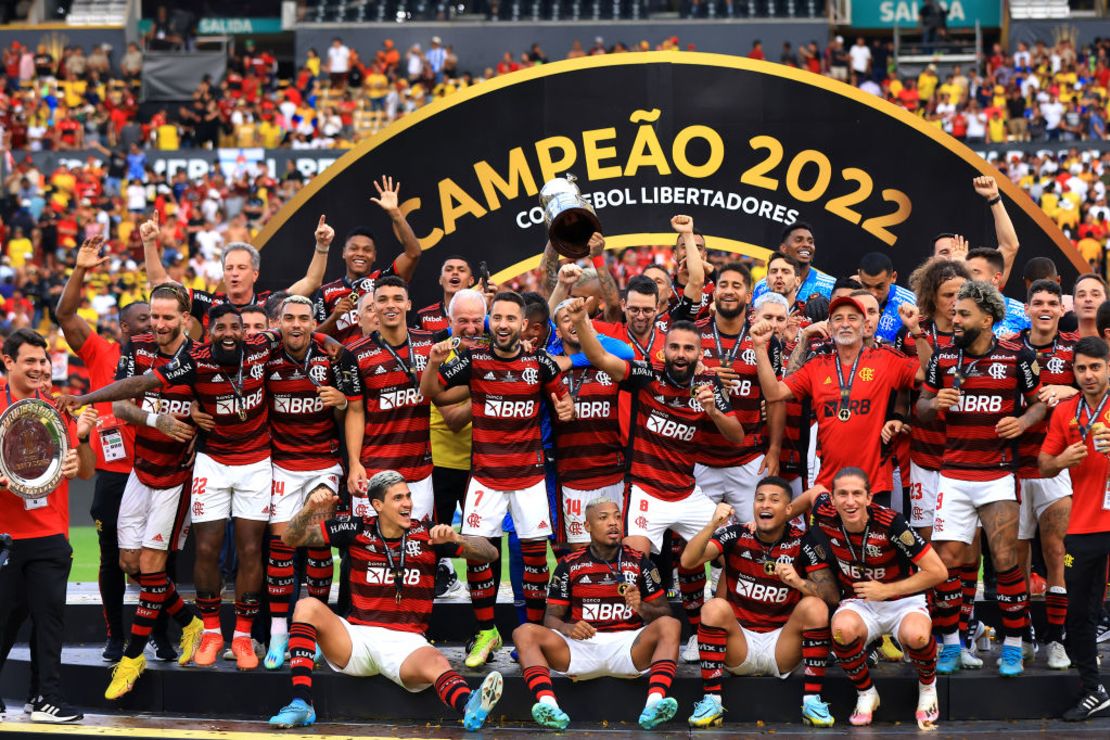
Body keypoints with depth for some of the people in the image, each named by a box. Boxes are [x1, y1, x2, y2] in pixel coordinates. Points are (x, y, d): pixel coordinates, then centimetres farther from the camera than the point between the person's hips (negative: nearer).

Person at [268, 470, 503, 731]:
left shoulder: (427, 535, 4)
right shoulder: (358, 531, 6)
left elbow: (490, 554, 2)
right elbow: (292, 539, 6)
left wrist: (456, 539, -18)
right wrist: (310, 509, -15)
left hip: (406, 642, -2)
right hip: (357, 637, 2)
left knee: (434, 663, -34)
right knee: (308, 606, -22)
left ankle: (471, 709, -67)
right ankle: (301, 704, -31)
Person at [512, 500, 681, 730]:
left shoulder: (639, 562, 10)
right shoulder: (570, 565, 10)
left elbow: (664, 614, 10)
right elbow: (551, 618, 9)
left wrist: (641, 607, -12)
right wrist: (568, 629, -14)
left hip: (628, 646, 0)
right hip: (581, 648, 0)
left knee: (670, 626, -27)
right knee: (525, 633, -21)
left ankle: (655, 702, -47)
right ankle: (548, 704, -46)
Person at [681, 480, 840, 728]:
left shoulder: (803, 543, -3)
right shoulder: (736, 535, -2)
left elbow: (832, 596, -12)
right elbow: (688, 561, -16)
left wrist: (800, 582, -32)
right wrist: (713, 525, -32)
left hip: (783, 647, 0)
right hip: (740, 644, 0)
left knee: (815, 606, -23)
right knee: (715, 607, -27)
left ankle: (812, 699, -19)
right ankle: (711, 701, -24)